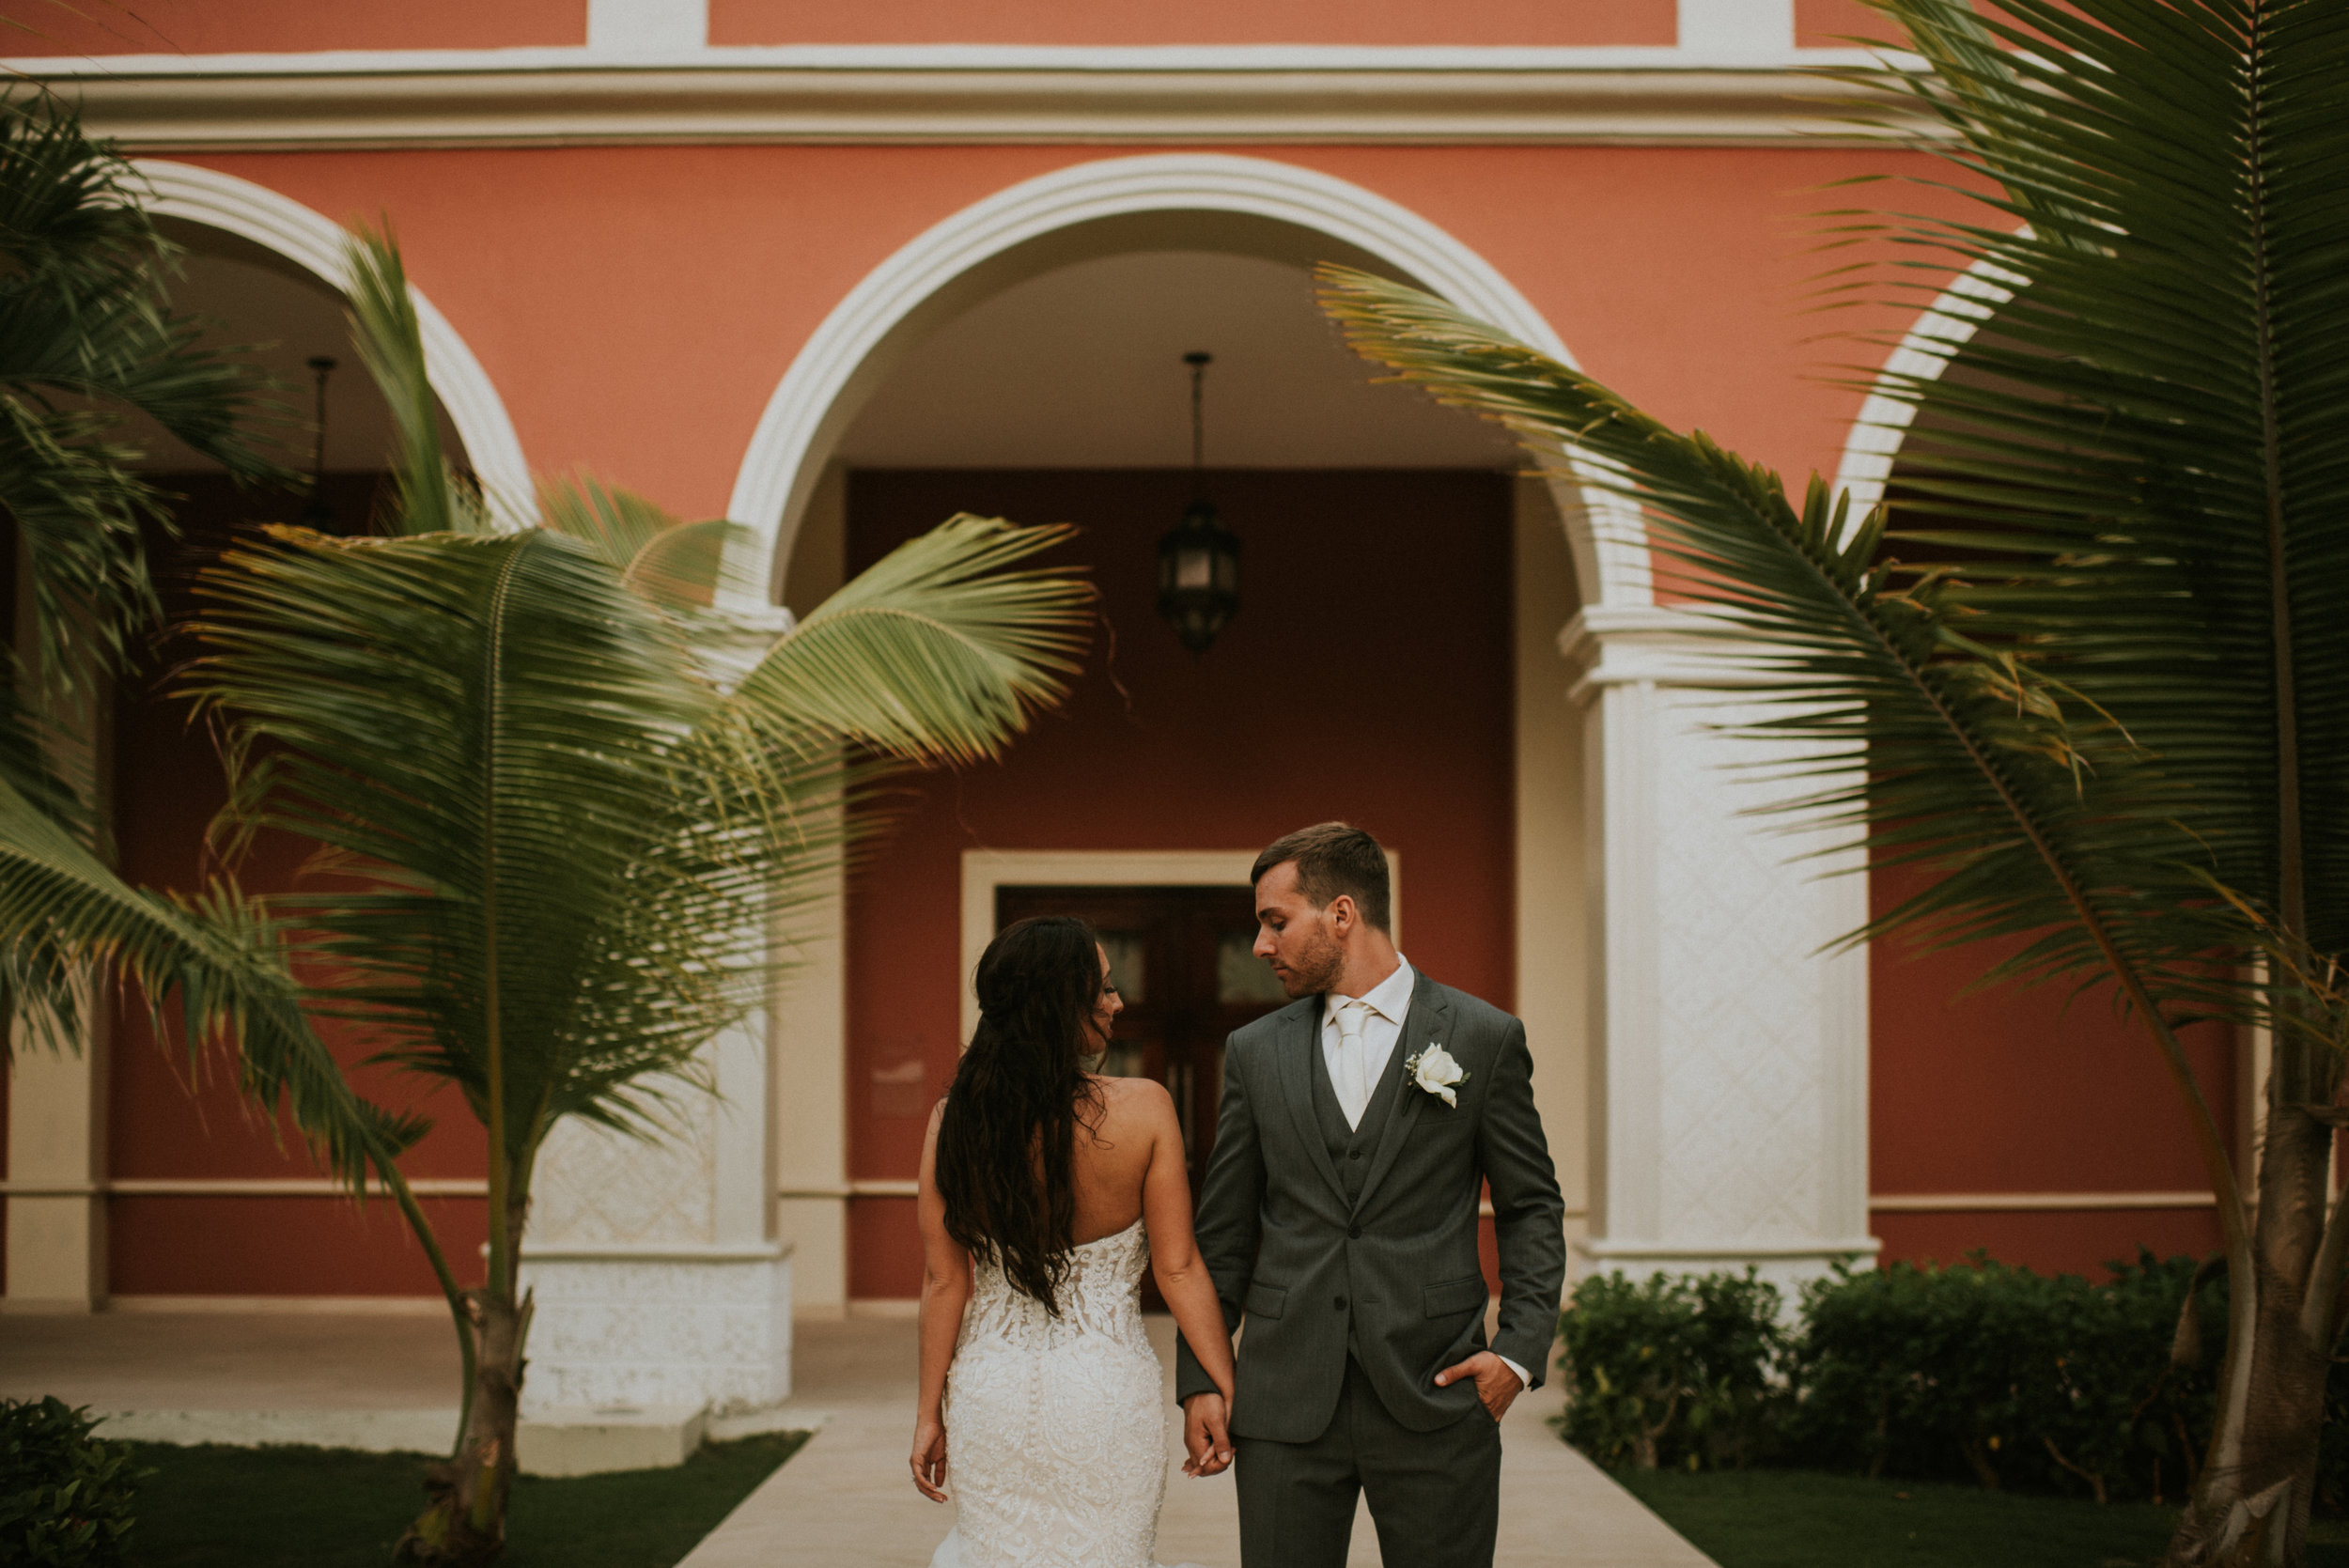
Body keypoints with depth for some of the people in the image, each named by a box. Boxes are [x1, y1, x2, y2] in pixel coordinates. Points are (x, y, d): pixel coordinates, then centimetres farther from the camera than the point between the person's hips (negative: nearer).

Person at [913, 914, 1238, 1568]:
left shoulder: (955, 1120, -8)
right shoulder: (1144, 1109, -13)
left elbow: (944, 1280, -4)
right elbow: (1177, 1268, -9)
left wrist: (930, 1412, 6)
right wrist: (1225, 1392, 0)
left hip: (990, 1389, 2)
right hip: (1107, 1389, -2)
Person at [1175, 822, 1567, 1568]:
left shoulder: (1484, 1038, 2)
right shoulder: (1256, 1052, 9)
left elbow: (1533, 1208, 6)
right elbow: (1222, 1232, 11)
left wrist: (1522, 1349, -6)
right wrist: (1199, 1378, 5)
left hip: (1433, 1397, -2)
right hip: (1287, 1405, 2)